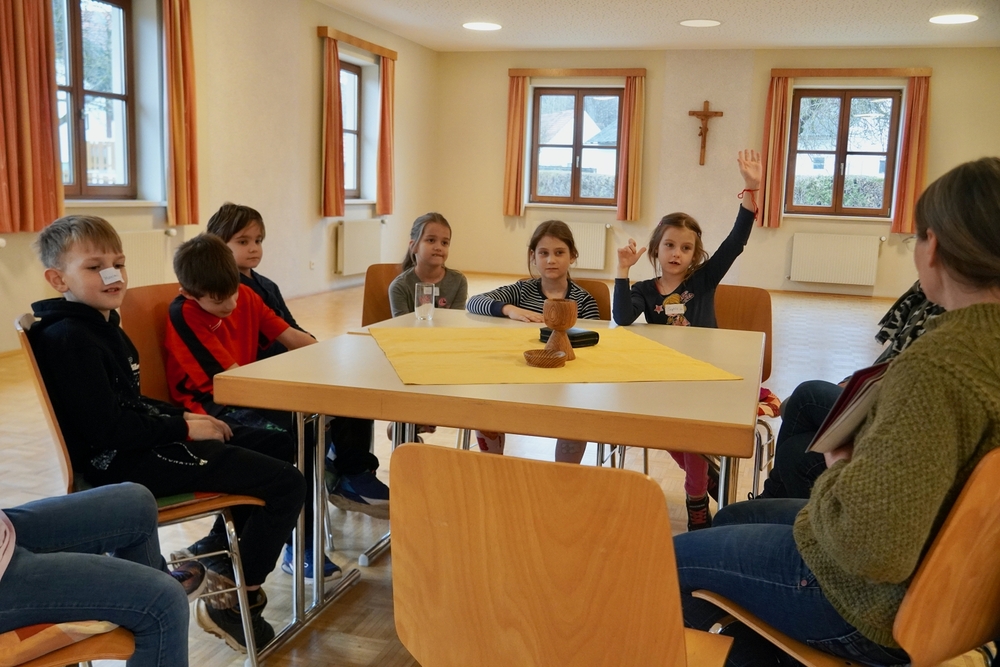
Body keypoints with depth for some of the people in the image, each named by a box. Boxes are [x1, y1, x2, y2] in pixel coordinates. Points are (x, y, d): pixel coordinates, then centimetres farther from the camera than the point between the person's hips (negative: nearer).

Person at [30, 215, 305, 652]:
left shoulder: (101, 324, 14)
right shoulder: (70, 338, -17)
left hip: (144, 442, 11)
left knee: (277, 444, 20)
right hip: (124, 463, -10)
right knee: (287, 484, -14)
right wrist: (185, 427, -15)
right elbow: (107, 427, -23)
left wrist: (183, 417, 5)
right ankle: (231, 601, 0)